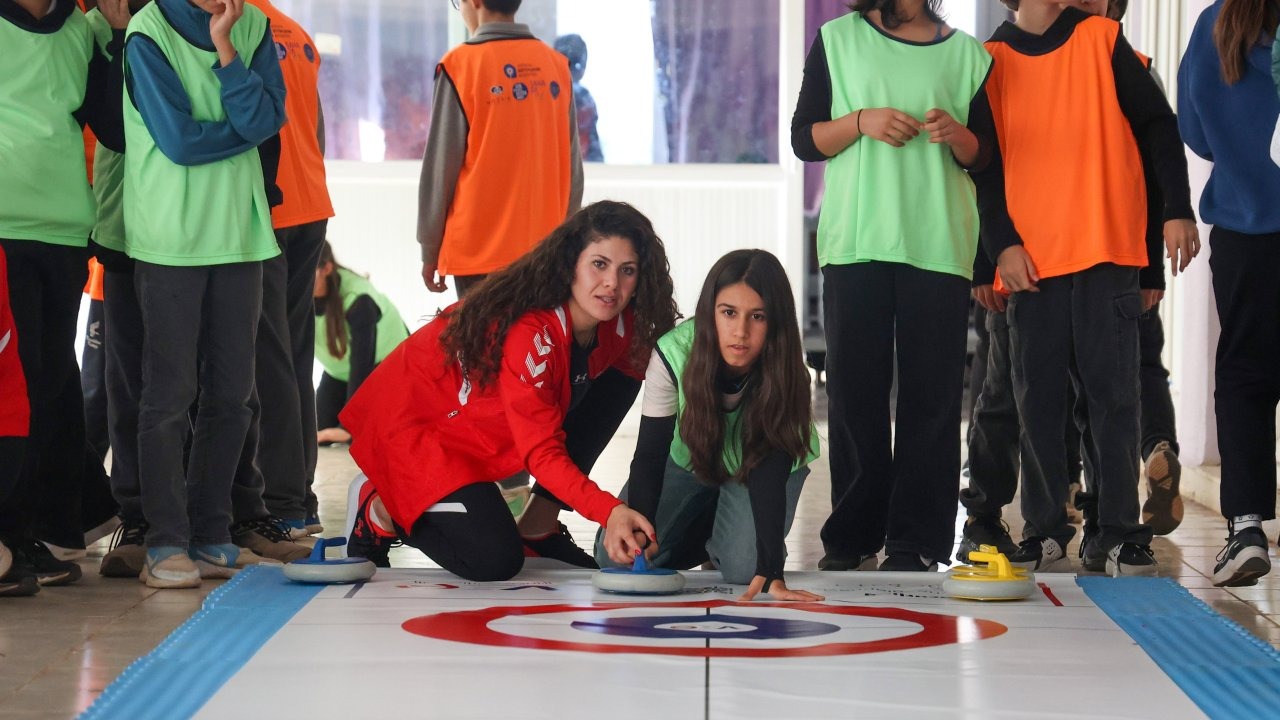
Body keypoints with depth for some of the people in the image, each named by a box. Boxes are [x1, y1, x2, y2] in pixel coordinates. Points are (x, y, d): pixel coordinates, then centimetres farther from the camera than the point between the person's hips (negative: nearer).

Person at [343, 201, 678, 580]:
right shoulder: (529, 332, -34)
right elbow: (542, 452, -36)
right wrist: (609, 511, -49)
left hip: (480, 418, 8)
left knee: (617, 383, -7)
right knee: (496, 562, -23)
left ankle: (537, 528, 0)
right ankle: (380, 510, 4)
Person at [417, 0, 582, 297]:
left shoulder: (461, 64, -6)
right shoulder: (556, 64, 7)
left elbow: (441, 165, -4)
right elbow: (571, 164, 9)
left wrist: (430, 249, 3)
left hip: (480, 250, -4)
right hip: (546, 249, 4)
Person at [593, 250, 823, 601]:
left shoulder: (784, 375, -35)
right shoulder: (673, 354, -33)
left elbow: (768, 477, -40)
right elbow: (650, 454, -27)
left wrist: (770, 571, -50)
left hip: (758, 465, -1)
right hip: (690, 461, 2)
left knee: (743, 568, -25)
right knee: (615, 556, -10)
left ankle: (721, 538, 13)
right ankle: (705, 527, 18)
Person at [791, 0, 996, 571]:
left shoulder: (966, 52, 12)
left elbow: (983, 155, 15)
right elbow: (804, 138, 7)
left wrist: (956, 134, -7)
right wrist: (861, 122, -10)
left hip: (939, 243, 0)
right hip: (855, 241, 0)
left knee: (932, 394, -3)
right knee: (854, 389, 1)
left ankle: (915, 540, 0)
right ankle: (853, 534, 8)